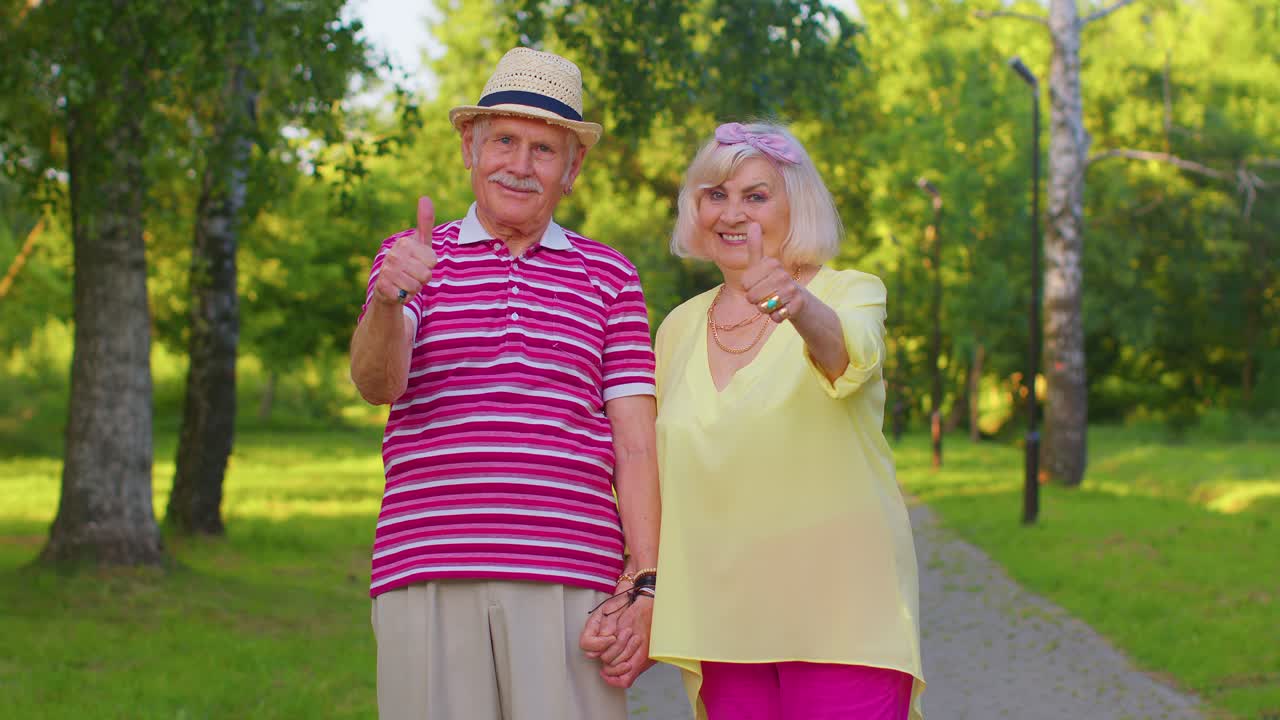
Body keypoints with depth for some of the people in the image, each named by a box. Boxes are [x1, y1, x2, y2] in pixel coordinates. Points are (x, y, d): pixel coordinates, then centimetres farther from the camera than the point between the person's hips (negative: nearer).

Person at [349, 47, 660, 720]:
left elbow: (635, 444, 8)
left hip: (567, 583, 0)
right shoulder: (413, 258, 12)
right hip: (429, 580, 0)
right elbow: (376, 382, -5)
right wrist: (390, 299, -26)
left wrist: (645, 585, -3)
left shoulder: (608, 276, 13)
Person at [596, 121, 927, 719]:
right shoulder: (678, 328, 11)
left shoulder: (851, 294, -3)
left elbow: (850, 357, -27)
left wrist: (800, 307, -48)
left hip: (839, 609, -4)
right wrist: (643, 590, 8)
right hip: (725, 620, 4)